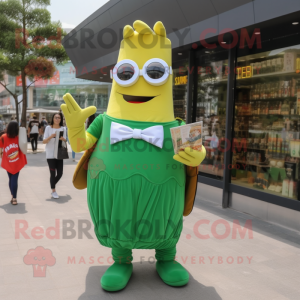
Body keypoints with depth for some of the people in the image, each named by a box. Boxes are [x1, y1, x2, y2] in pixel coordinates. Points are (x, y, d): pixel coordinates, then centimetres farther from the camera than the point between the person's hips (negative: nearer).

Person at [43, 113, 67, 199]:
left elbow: (65, 140, 10)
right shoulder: (48, 128, -1)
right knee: (53, 173, -1)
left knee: (60, 173, 3)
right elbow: (44, 141, -3)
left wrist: (62, 138, -13)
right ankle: (53, 191, 12)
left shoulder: (63, 128, 7)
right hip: (50, 154, -3)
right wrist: (51, 136, -19)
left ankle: (53, 185, 30)